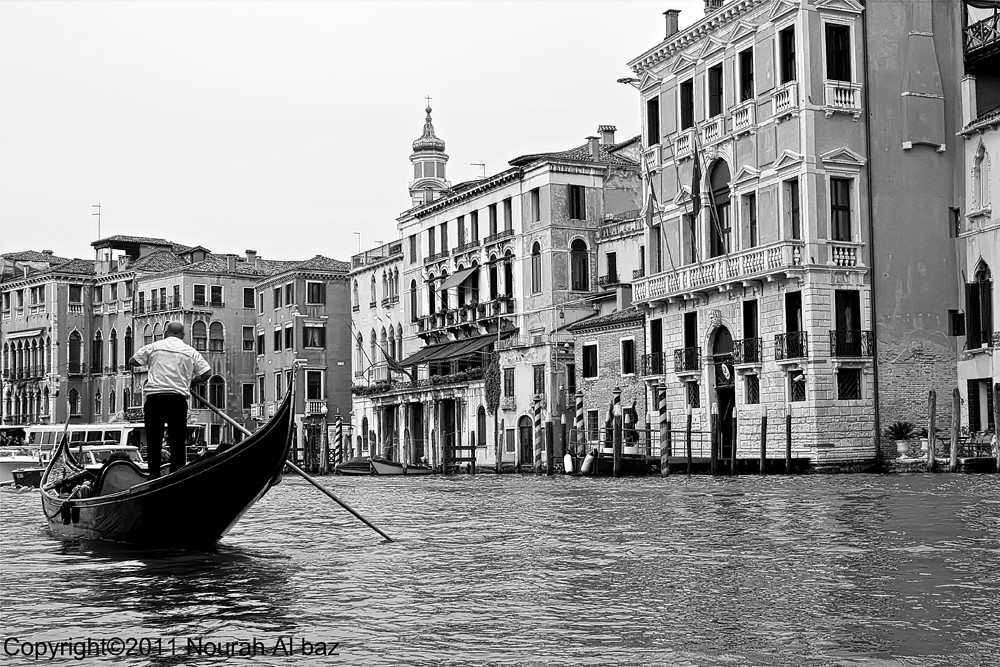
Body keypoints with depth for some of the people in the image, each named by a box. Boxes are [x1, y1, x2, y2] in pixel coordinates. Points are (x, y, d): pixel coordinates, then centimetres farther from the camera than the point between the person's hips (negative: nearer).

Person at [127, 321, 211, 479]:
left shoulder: (153, 347, 7)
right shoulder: (191, 352, 9)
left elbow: (132, 361, 13)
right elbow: (207, 373, 4)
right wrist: (191, 382, 20)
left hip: (154, 397, 0)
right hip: (178, 399, 0)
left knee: (153, 442, 7)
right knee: (177, 442, 4)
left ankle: (154, 478, 5)